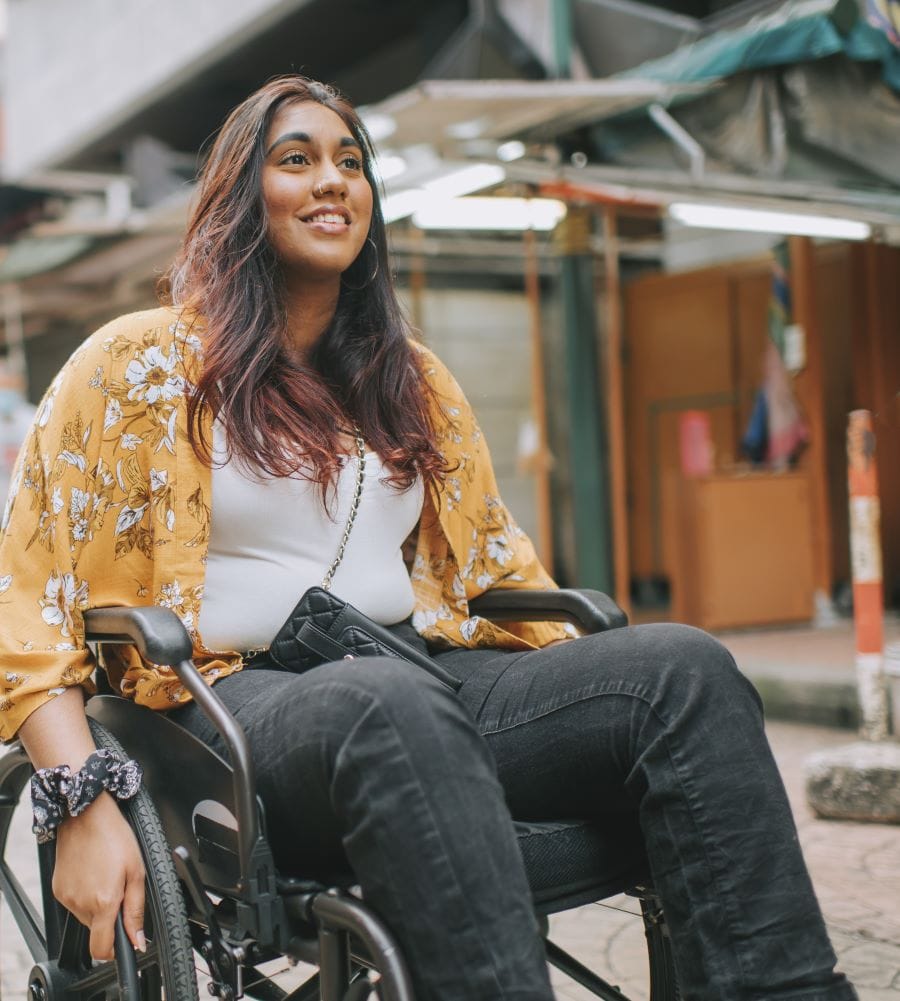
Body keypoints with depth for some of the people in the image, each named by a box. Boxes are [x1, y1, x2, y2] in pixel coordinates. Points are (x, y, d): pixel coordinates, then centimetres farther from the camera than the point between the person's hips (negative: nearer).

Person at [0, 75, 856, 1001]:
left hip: (427, 678, 5)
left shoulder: (412, 382, 21)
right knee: (394, 708, -40)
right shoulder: (143, 364, 4)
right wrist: (86, 810, -16)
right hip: (242, 697, -5)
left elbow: (495, 566, 25)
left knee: (684, 666, -21)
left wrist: (597, 690, 9)